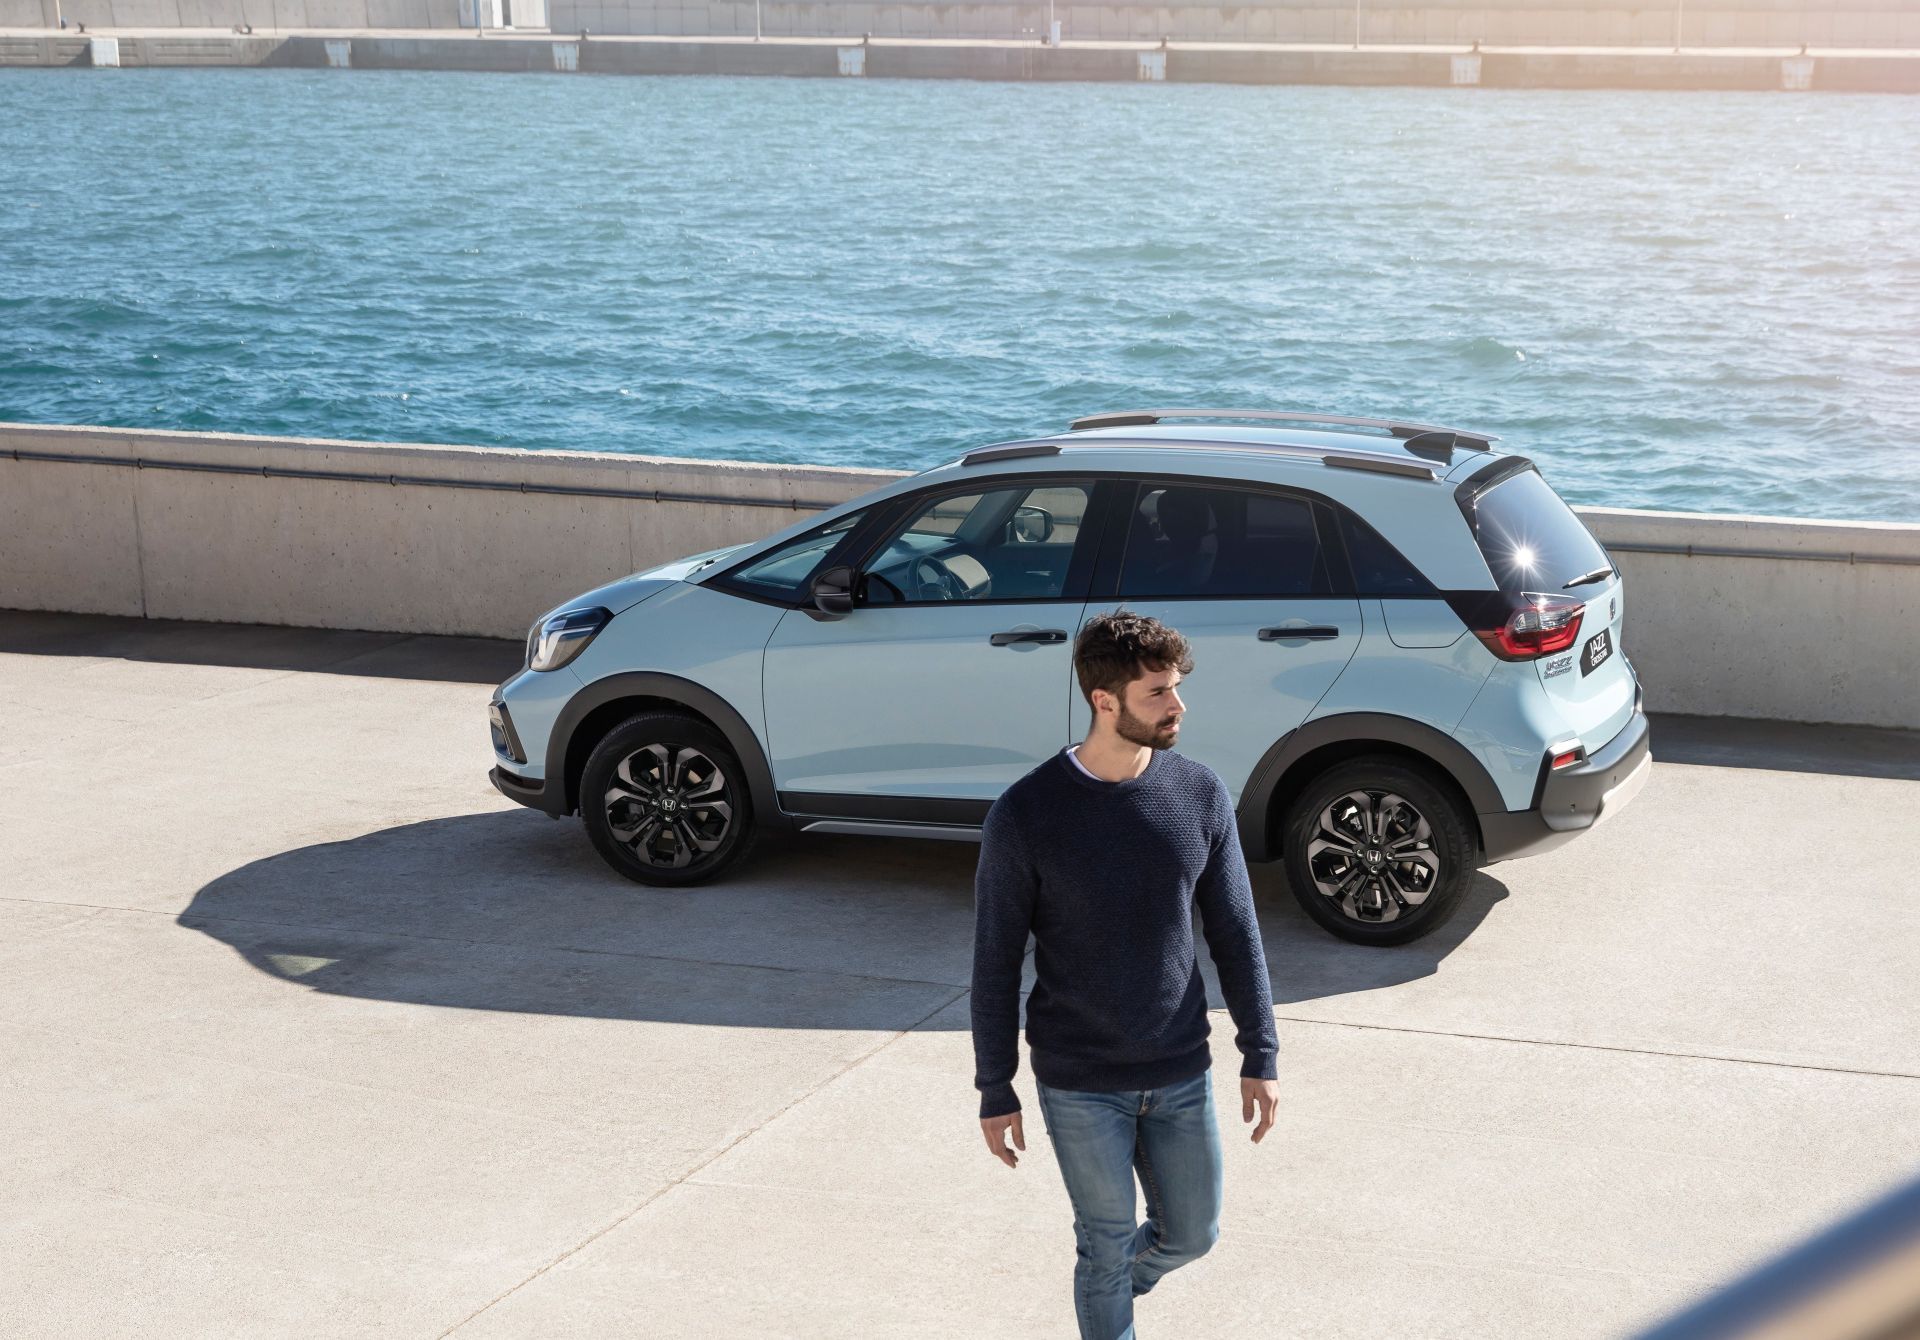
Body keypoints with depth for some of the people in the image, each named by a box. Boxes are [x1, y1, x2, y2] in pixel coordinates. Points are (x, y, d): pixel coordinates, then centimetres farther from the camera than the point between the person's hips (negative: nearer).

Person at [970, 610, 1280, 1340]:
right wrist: (994, 1092, -4)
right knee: (1107, 1249, 8)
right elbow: (996, 964, -7)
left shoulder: (1201, 794, -5)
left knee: (1191, 1235, 17)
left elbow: (1236, 934, 2)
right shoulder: (1024, 816, -14)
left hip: (1182, 1075, 3)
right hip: (1080, 1087, -3)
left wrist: (1260, 1056, 2)